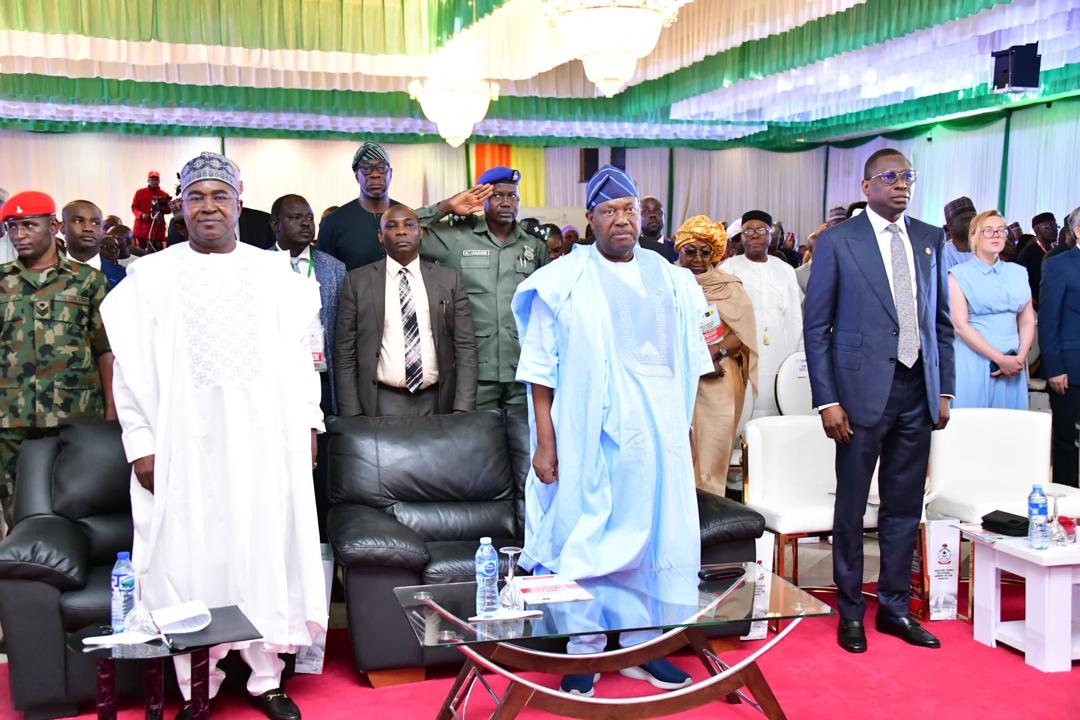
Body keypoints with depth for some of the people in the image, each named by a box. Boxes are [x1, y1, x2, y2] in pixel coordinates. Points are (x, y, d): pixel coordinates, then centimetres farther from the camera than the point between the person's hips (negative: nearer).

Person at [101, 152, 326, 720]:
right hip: (184, 440, -1)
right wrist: (140, 442, -3)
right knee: (191, 560, 2)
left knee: (266, 553, 4)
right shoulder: (151, 275, 5)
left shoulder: (275, 273, 9)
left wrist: (308, 423, 4)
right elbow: (132, 366, 3)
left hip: (265, 437, 1)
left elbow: (299, 353, 11)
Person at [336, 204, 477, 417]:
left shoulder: (449, 279, 5)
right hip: (382, 403, -1)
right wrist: (352, 414, -4)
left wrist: (463, 409, -5)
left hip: (436, 402, 1)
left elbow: (465, 347, 3)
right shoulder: (358, 281, 3)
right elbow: (346, 353, 2)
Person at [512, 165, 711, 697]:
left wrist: (685, 428, 8)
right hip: (589, 435, -4)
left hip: (658, 434, 4)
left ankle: (643, 646, 21)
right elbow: (541, 367, -5)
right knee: (586, 540, 1)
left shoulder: (669, 280, 9)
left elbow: (687, 364, 13)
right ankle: (584, 654, 13)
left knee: (652, 533, 7)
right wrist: (545, 442, -9)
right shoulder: (563, 283, -2)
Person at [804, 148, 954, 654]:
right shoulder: (837, 241, -3)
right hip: (863, 390, -4)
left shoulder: (930, 239, 11)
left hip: (917, 391, 4)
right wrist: (827, 400, -9)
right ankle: (850, 611, 20)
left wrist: (944, 389, 9)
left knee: (905, 506, 11)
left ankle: (895, 607, 25)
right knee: (852, 506, 6)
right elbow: (816, 325, -4)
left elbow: (942, 320, 15)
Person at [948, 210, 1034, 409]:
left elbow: (1027, 320, 11)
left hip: (1013, 363, 4)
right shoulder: (960, 274, -1)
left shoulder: (1018, 273, 13)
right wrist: (1000, 359, -14)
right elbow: (960, 325, -9)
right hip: (973, 361, -4)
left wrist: (1020, 358, -5)